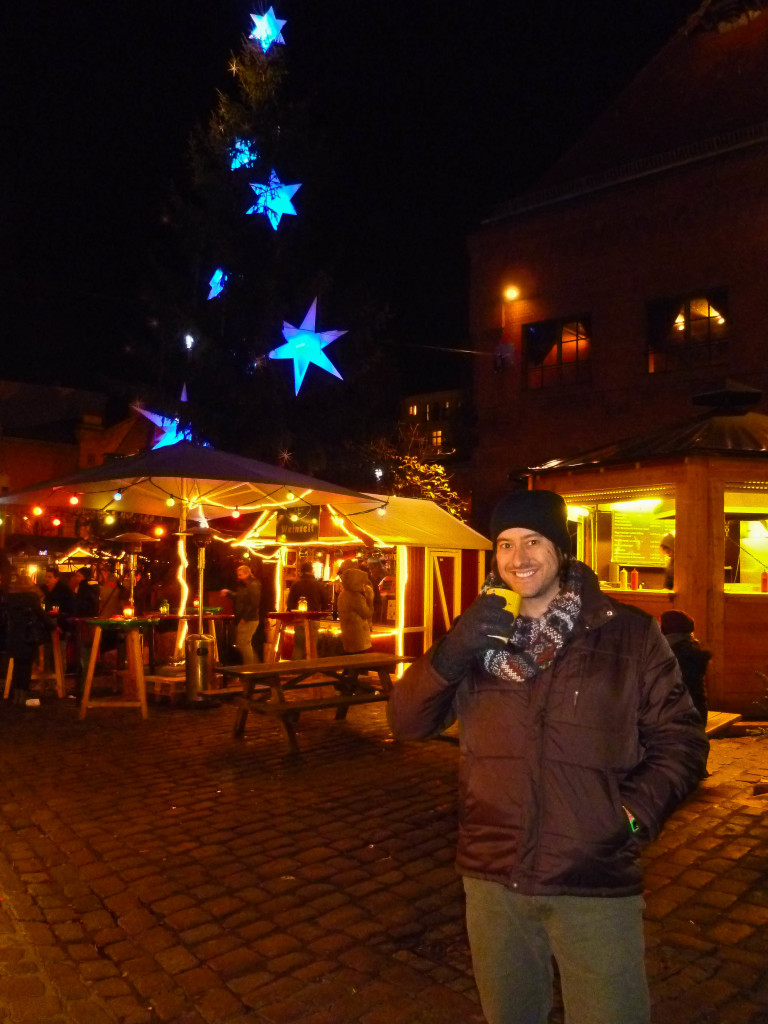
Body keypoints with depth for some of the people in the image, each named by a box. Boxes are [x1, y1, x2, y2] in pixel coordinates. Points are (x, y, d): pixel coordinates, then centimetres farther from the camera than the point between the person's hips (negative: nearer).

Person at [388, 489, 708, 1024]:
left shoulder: (629, 633, -6)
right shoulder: (476, 634, 1)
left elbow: (680, 738, 0)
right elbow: (406, 723, -5)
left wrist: (637, 813, -15)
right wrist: (451, 653, -22)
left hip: (597, 884, -3)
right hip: (492, 879, 3)